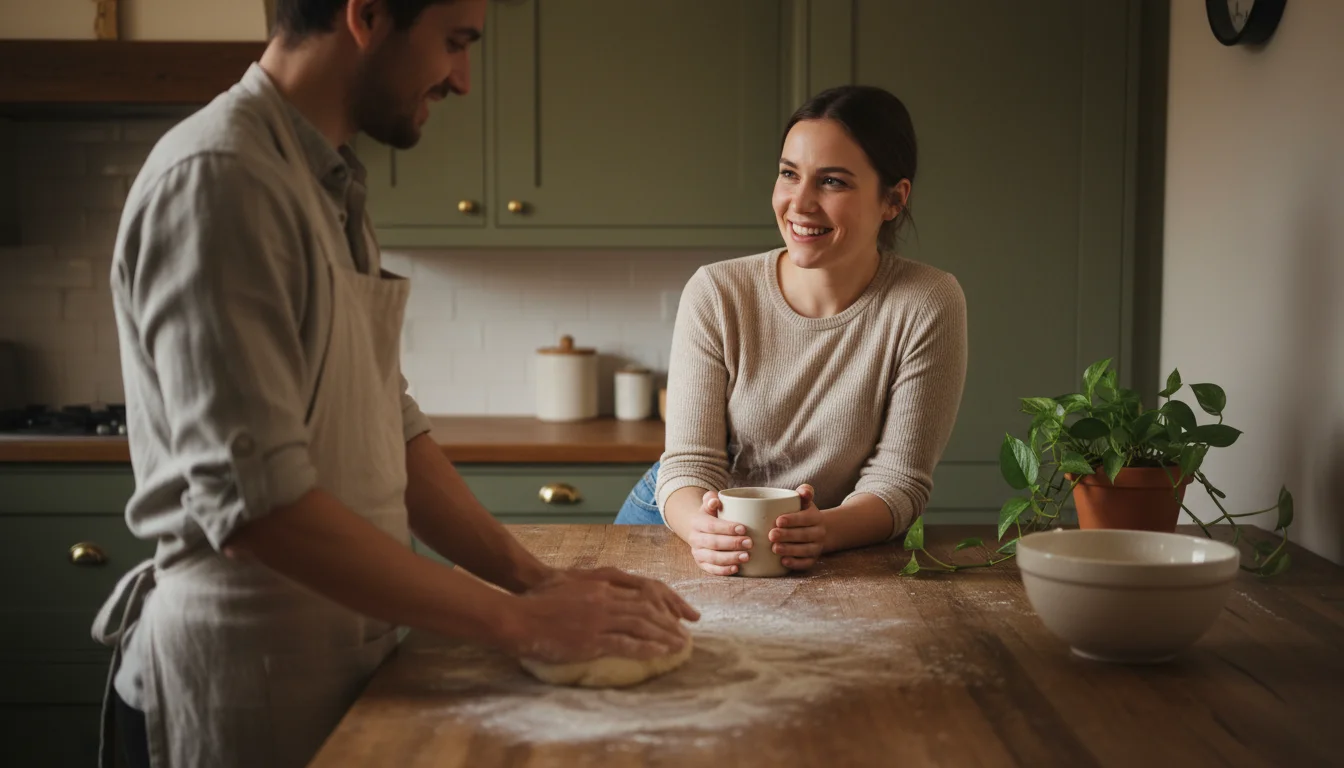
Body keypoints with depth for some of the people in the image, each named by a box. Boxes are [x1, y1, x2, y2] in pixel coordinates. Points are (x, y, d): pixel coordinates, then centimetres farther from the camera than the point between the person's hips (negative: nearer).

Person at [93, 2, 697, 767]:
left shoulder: (330, 186, 9)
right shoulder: (218, 179, -20)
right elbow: (256, 503, -26)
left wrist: (533, 577, 0)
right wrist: (516, 620, -22)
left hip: (348, 646, 9)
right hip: (254, 681, -8)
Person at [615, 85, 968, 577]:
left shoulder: (927, 305, -12)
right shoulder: (716, 295, -9)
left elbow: (898, 480, -12)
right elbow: (689, 462, -11)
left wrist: (824, 531, -33)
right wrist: (702, 526, -34)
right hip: (681, 525, 1)